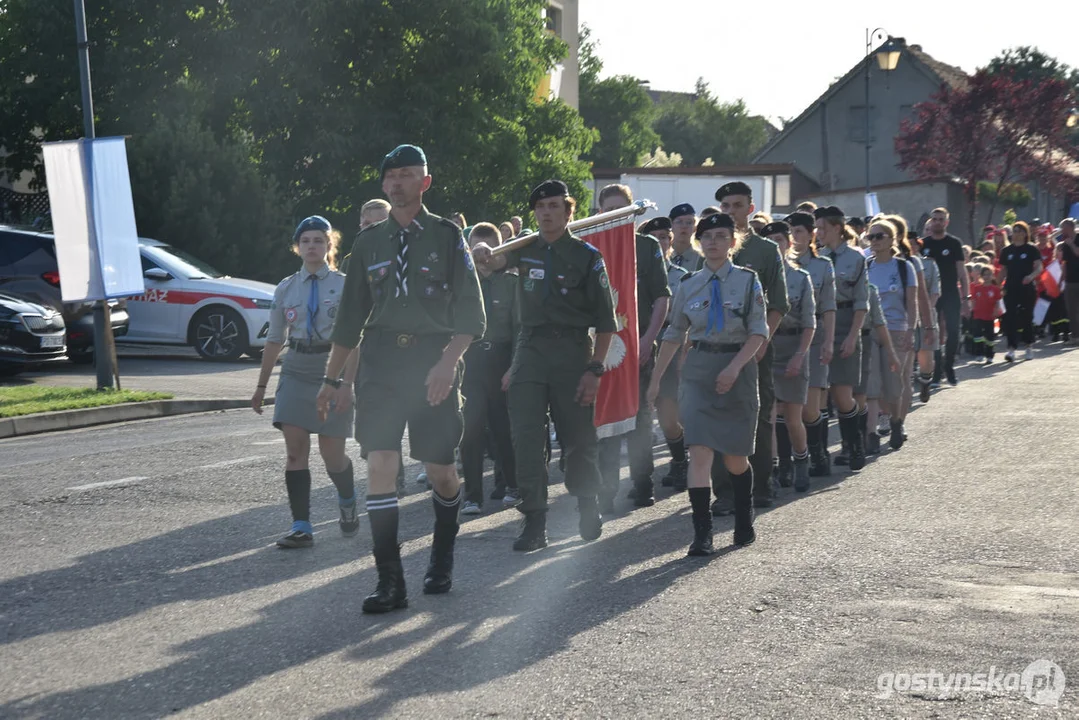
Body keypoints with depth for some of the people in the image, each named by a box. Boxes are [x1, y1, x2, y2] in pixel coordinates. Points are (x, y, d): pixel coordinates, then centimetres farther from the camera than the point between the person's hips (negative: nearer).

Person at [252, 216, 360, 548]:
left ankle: (347, 503, 33)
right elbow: (274, 340, 14)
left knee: (332, 453, 1)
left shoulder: (343, 286, -3)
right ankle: (301, 527, -2)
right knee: (295, 450, -6)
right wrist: (261, 386, 15)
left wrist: (346, 383, -18)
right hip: (296, 371, 3)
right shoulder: (286, 289, 8)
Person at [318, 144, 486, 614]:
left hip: (434, 359, -2)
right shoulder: (369, 242, 13)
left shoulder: (447, 236, 3)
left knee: (440, 472, 5)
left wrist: (448, 361, -16)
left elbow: (470, 311, -2)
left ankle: (441, 562, 31)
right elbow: (350, 316, 17)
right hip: (380, 362, 2)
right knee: (379, 465, -10)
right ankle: (390, 583, -8)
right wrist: (331, 378, 14)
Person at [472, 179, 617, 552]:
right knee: (526, 438, -5)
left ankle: (588, 508, 26)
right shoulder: (526, 249, 11)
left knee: (578, 438, 4)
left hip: (573, 350, -2)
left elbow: (605, 320, -1)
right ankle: (535, 521, 0)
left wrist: (595, 369, -9)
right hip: (530, 349, 3)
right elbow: (492, 259, -5)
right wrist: (482, 251, -30)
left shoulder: (587, 256, 1)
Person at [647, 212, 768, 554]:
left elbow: (758, 332, -5)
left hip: (738, 369, -1)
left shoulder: (747, 280, 0)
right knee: (700, 451, -13)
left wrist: (734, 367, -19)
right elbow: (674, 335, 14)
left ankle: (744, 524, 30)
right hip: (699, 370, 1)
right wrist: (656, 379, 13)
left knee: (735, 457, 7)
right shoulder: (688, 285, 7)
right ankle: (702, 532, -11)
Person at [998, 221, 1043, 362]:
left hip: (1027, 289, -2)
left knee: (1027, 318, 7)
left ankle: (1029, 347, 22)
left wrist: (1031, 276, -24)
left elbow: (1039, 267, -5)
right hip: (1011, 289, 2)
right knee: (1010, 318, -9)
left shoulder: (1031, 249, 0)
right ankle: (1012, 349, -12)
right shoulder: (1007, 251, 9)